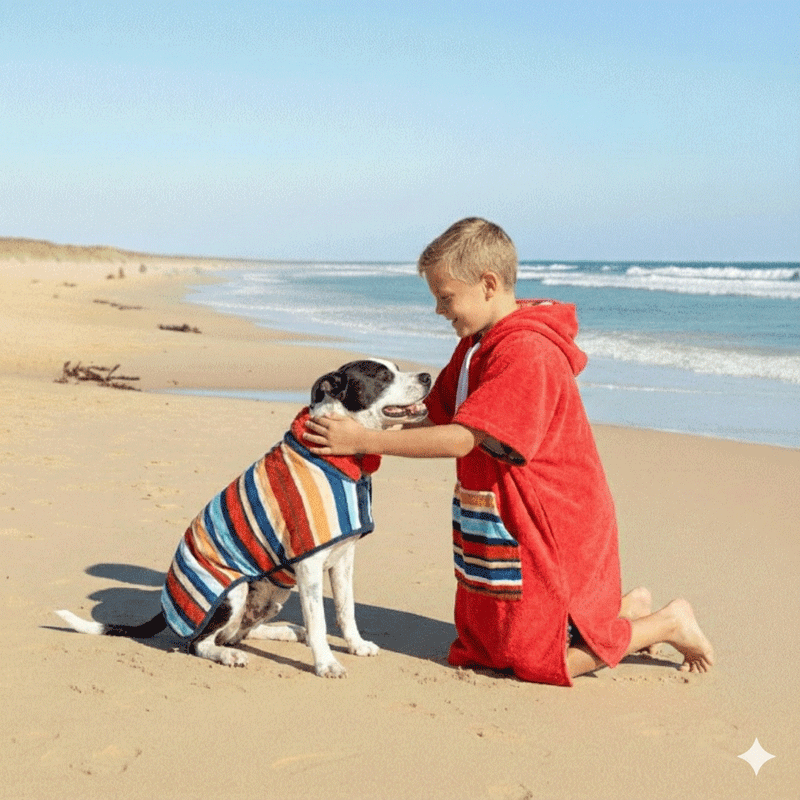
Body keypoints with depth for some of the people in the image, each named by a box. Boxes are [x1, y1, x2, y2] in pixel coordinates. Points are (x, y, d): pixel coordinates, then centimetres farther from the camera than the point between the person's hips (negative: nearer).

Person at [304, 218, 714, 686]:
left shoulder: (527, 352, -24)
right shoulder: (476, 344, 9)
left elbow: (459, 440, -28)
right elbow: (437, 418, 8)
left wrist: (364, 441, -25)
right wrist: (356, 425, -5)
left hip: (548, 528, -10)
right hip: (501, 523, 10)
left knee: (543, 659, -3)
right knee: (480, 646, 15)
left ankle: (667, 623, 16)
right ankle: (626, 609, 27)